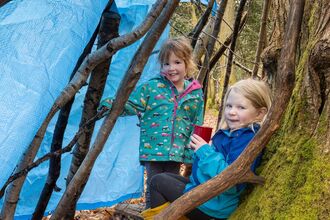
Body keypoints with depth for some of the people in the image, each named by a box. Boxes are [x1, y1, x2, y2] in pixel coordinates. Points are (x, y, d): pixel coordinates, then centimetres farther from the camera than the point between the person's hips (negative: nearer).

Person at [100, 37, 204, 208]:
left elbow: (197, 126, 10)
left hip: (178, 151, 2)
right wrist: (111, 105, -18)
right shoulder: (152, 87, -5)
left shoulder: (195, 94, 3)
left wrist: (196, 149, 9)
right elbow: (131, 106, -2)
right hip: (153, 149, -2)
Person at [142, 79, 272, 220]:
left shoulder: (248, 139, -24)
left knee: (158, 182, 1)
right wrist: (200, 149, -1)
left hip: (212, 205, -10)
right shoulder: (230, 132, 6)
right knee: (164, 177, 22)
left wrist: (205, 151, -23)